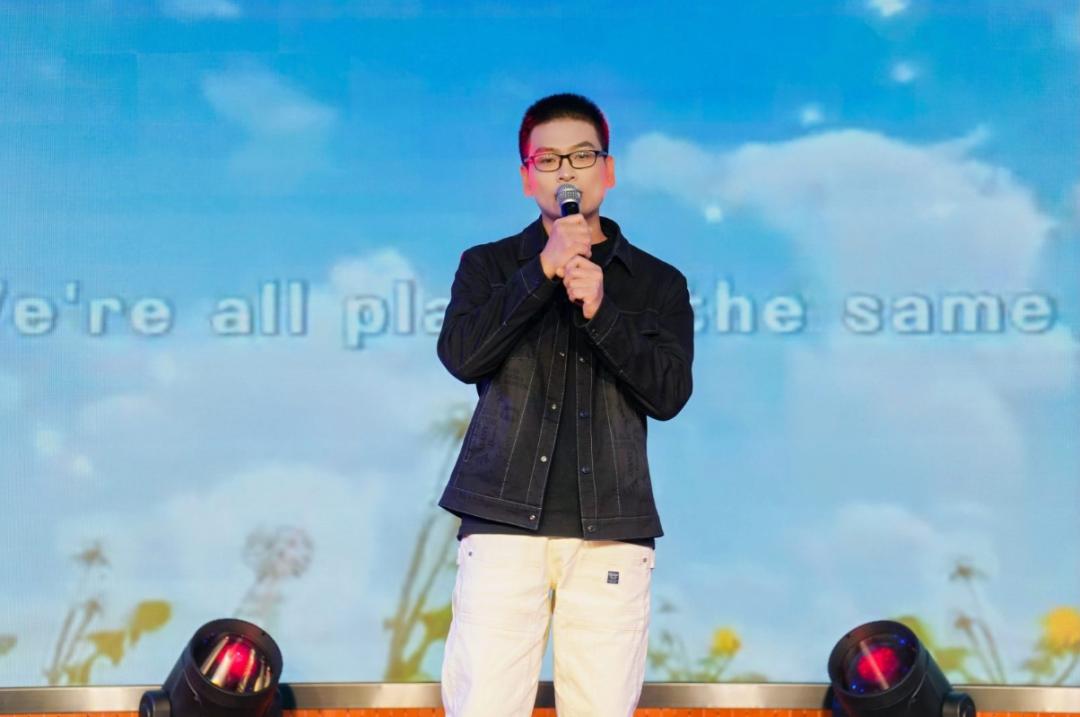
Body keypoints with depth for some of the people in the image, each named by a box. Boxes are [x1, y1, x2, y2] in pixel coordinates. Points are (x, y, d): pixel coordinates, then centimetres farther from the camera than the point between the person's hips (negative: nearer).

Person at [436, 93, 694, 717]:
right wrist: (543, 271, -9)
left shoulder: (657, 283, 14)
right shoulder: (489, 266, 14)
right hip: (505, 522, 0)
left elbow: (669, 393, 1)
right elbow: (462, 355, -4)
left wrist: (600, 310, -11)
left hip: (611, 530, 1)